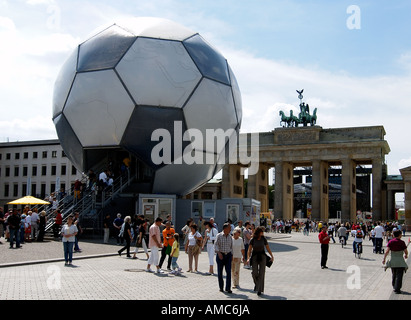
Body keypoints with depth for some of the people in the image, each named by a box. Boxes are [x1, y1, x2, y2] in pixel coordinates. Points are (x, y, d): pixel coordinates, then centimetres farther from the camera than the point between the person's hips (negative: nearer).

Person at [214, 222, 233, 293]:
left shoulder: (230, 237, 9)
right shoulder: (219, 236, -4)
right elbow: (216, 245, -10)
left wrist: (232, 255, 10)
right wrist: (219, 253, -23)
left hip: (228, 255, 3)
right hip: (220, 255, -3)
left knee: (229, 272, -7)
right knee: (220, 272, 5)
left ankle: (228, 288, -5)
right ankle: (221, 287, 18)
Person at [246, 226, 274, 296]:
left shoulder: (264, 239, -1)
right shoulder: (252, 240, -5)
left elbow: (268, 248, 6)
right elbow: (249, 249, -6)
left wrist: (272, 256, 2)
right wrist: (248, 258, -18)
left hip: (262, 256, 1)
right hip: (254, 256, -1)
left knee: (261, 273, -5)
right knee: (254, 273, -8)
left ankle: (259, 290, 1)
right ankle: (256, 283, 25)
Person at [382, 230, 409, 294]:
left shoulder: (391, 242, -2)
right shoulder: (402, 242, -10)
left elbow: (387, 251, -10)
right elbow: (406, 252, -6)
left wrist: (384, 259, -7)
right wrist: (406, 255, 17)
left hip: (392, 261, 4)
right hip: (400, 261, -4)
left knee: (394, 275, 20)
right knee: (399, 275, 0)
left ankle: (394, 287, 33)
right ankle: (397, 289, -6)